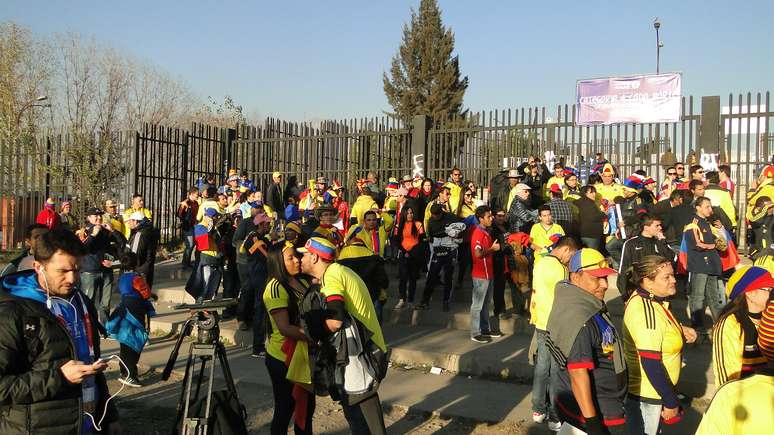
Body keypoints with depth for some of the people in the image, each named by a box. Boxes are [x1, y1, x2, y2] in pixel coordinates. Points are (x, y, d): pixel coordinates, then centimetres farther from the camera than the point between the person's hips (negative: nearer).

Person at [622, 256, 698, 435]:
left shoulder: (647, 299, 0)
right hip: (645, 394, -9)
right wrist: (670, 402, -21)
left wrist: (680, 330, 2)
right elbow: (651, 364, -29)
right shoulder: (645, 311, -29)